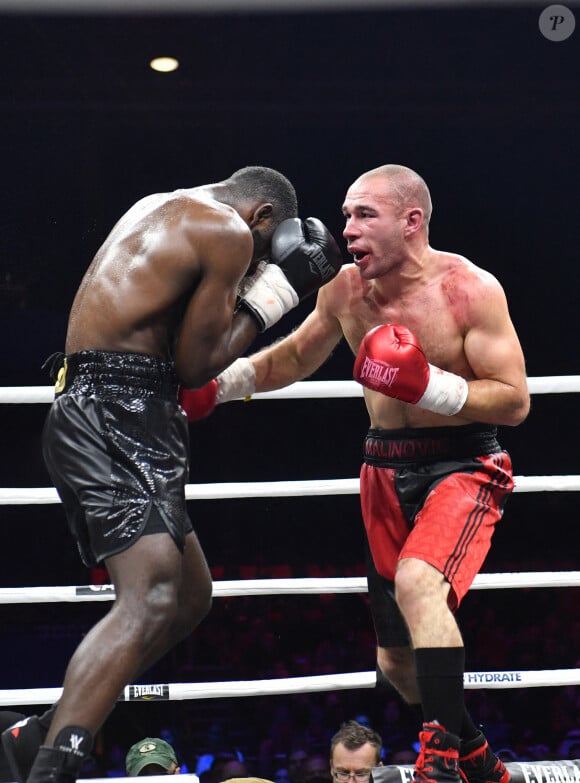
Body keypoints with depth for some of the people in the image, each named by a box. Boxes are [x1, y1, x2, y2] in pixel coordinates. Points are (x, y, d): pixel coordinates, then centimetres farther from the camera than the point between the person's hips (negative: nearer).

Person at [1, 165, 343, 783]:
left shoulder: (161, 210, 25)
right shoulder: (230, 231, -5)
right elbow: (194, 364, -6)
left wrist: (255, 281, 22)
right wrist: (272, 292, 3)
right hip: (117, 413, -10)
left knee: (191, 597, 16)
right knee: (150, 599, -23)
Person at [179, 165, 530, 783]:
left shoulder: (470, 289, -17)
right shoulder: (344, 290, -1)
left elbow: (515, 402, -18)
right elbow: (294, 357, 18)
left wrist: (425, 385, -29)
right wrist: (219, 384, 7)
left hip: (462, 466, -6)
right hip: (386, 471, 6)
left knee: (417, 582, -36)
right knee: (396, 660, 13)